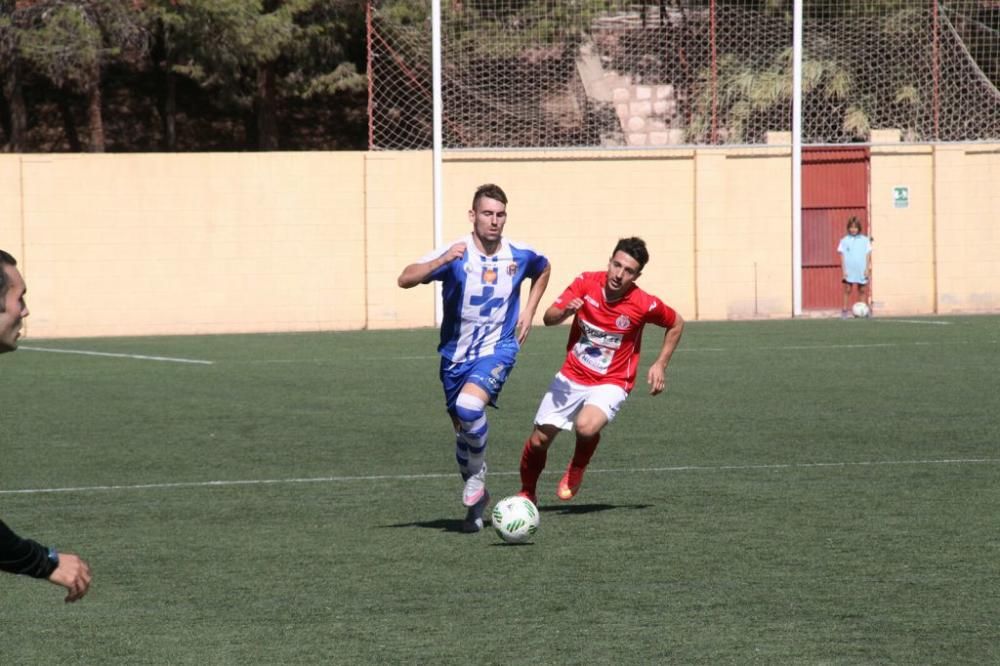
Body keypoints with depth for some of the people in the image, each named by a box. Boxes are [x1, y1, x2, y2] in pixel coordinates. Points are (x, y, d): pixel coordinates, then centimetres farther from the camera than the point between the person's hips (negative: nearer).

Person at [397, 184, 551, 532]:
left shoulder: (519, 256, -6)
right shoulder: (455, 254, -14)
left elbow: (543, 270, 19)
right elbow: (405, 279, -26)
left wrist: (529, 312, 8)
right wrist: (441, 261, -41)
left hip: (497, 349, -2)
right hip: (456, 354, 2)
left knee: (469, 406, -30)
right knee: (462, 428, 11)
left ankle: (477, 475, -5)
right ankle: (475, 502, 31)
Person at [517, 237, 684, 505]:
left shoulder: (644, 305, -16)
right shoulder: (586, 283, -10)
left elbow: (676, 323, 4)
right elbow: (548, 318, -10)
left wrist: (660, 365, -1)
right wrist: (565, 312, -32)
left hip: (610, 384, -3)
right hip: (571, 378, 3)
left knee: (586, 427, -33)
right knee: (539, 440, 3)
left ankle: (577, 469, 1)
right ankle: (527, 494, 33)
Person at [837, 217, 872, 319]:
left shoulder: (865, 240, 6)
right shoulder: (844, 241, 4)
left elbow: (868, 255, 5)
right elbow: (842, 255, 2)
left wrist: (867, 269, -2)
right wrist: (844, 270, -6)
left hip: (861, 271, 1)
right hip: (849, 271, -1)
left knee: (861, 290, 5)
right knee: (847, 290, -5)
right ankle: (845, 310, -4)